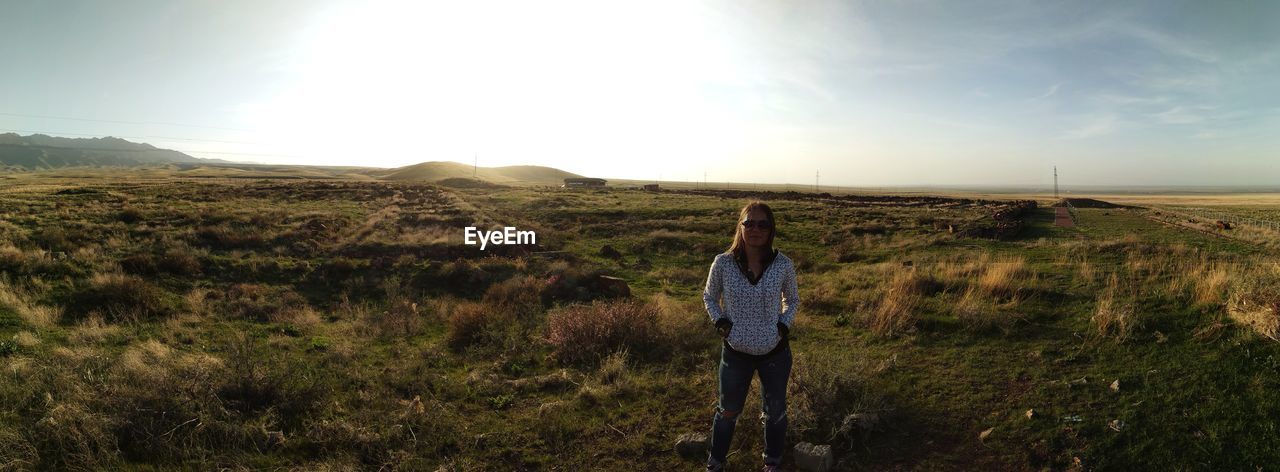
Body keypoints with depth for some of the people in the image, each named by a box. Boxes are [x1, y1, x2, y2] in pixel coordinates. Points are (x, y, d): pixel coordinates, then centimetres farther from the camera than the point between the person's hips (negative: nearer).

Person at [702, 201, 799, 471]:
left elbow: (792, 300, 6)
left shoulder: (783, 265, -12)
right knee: (728, 411, 19)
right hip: (735, 353, 0)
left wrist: (784, 325, -10)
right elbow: (709, 296, 4)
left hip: (775, 352, 1)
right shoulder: (723, 263, -14)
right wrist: (720, 321, -11)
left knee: (775, 411, 20)